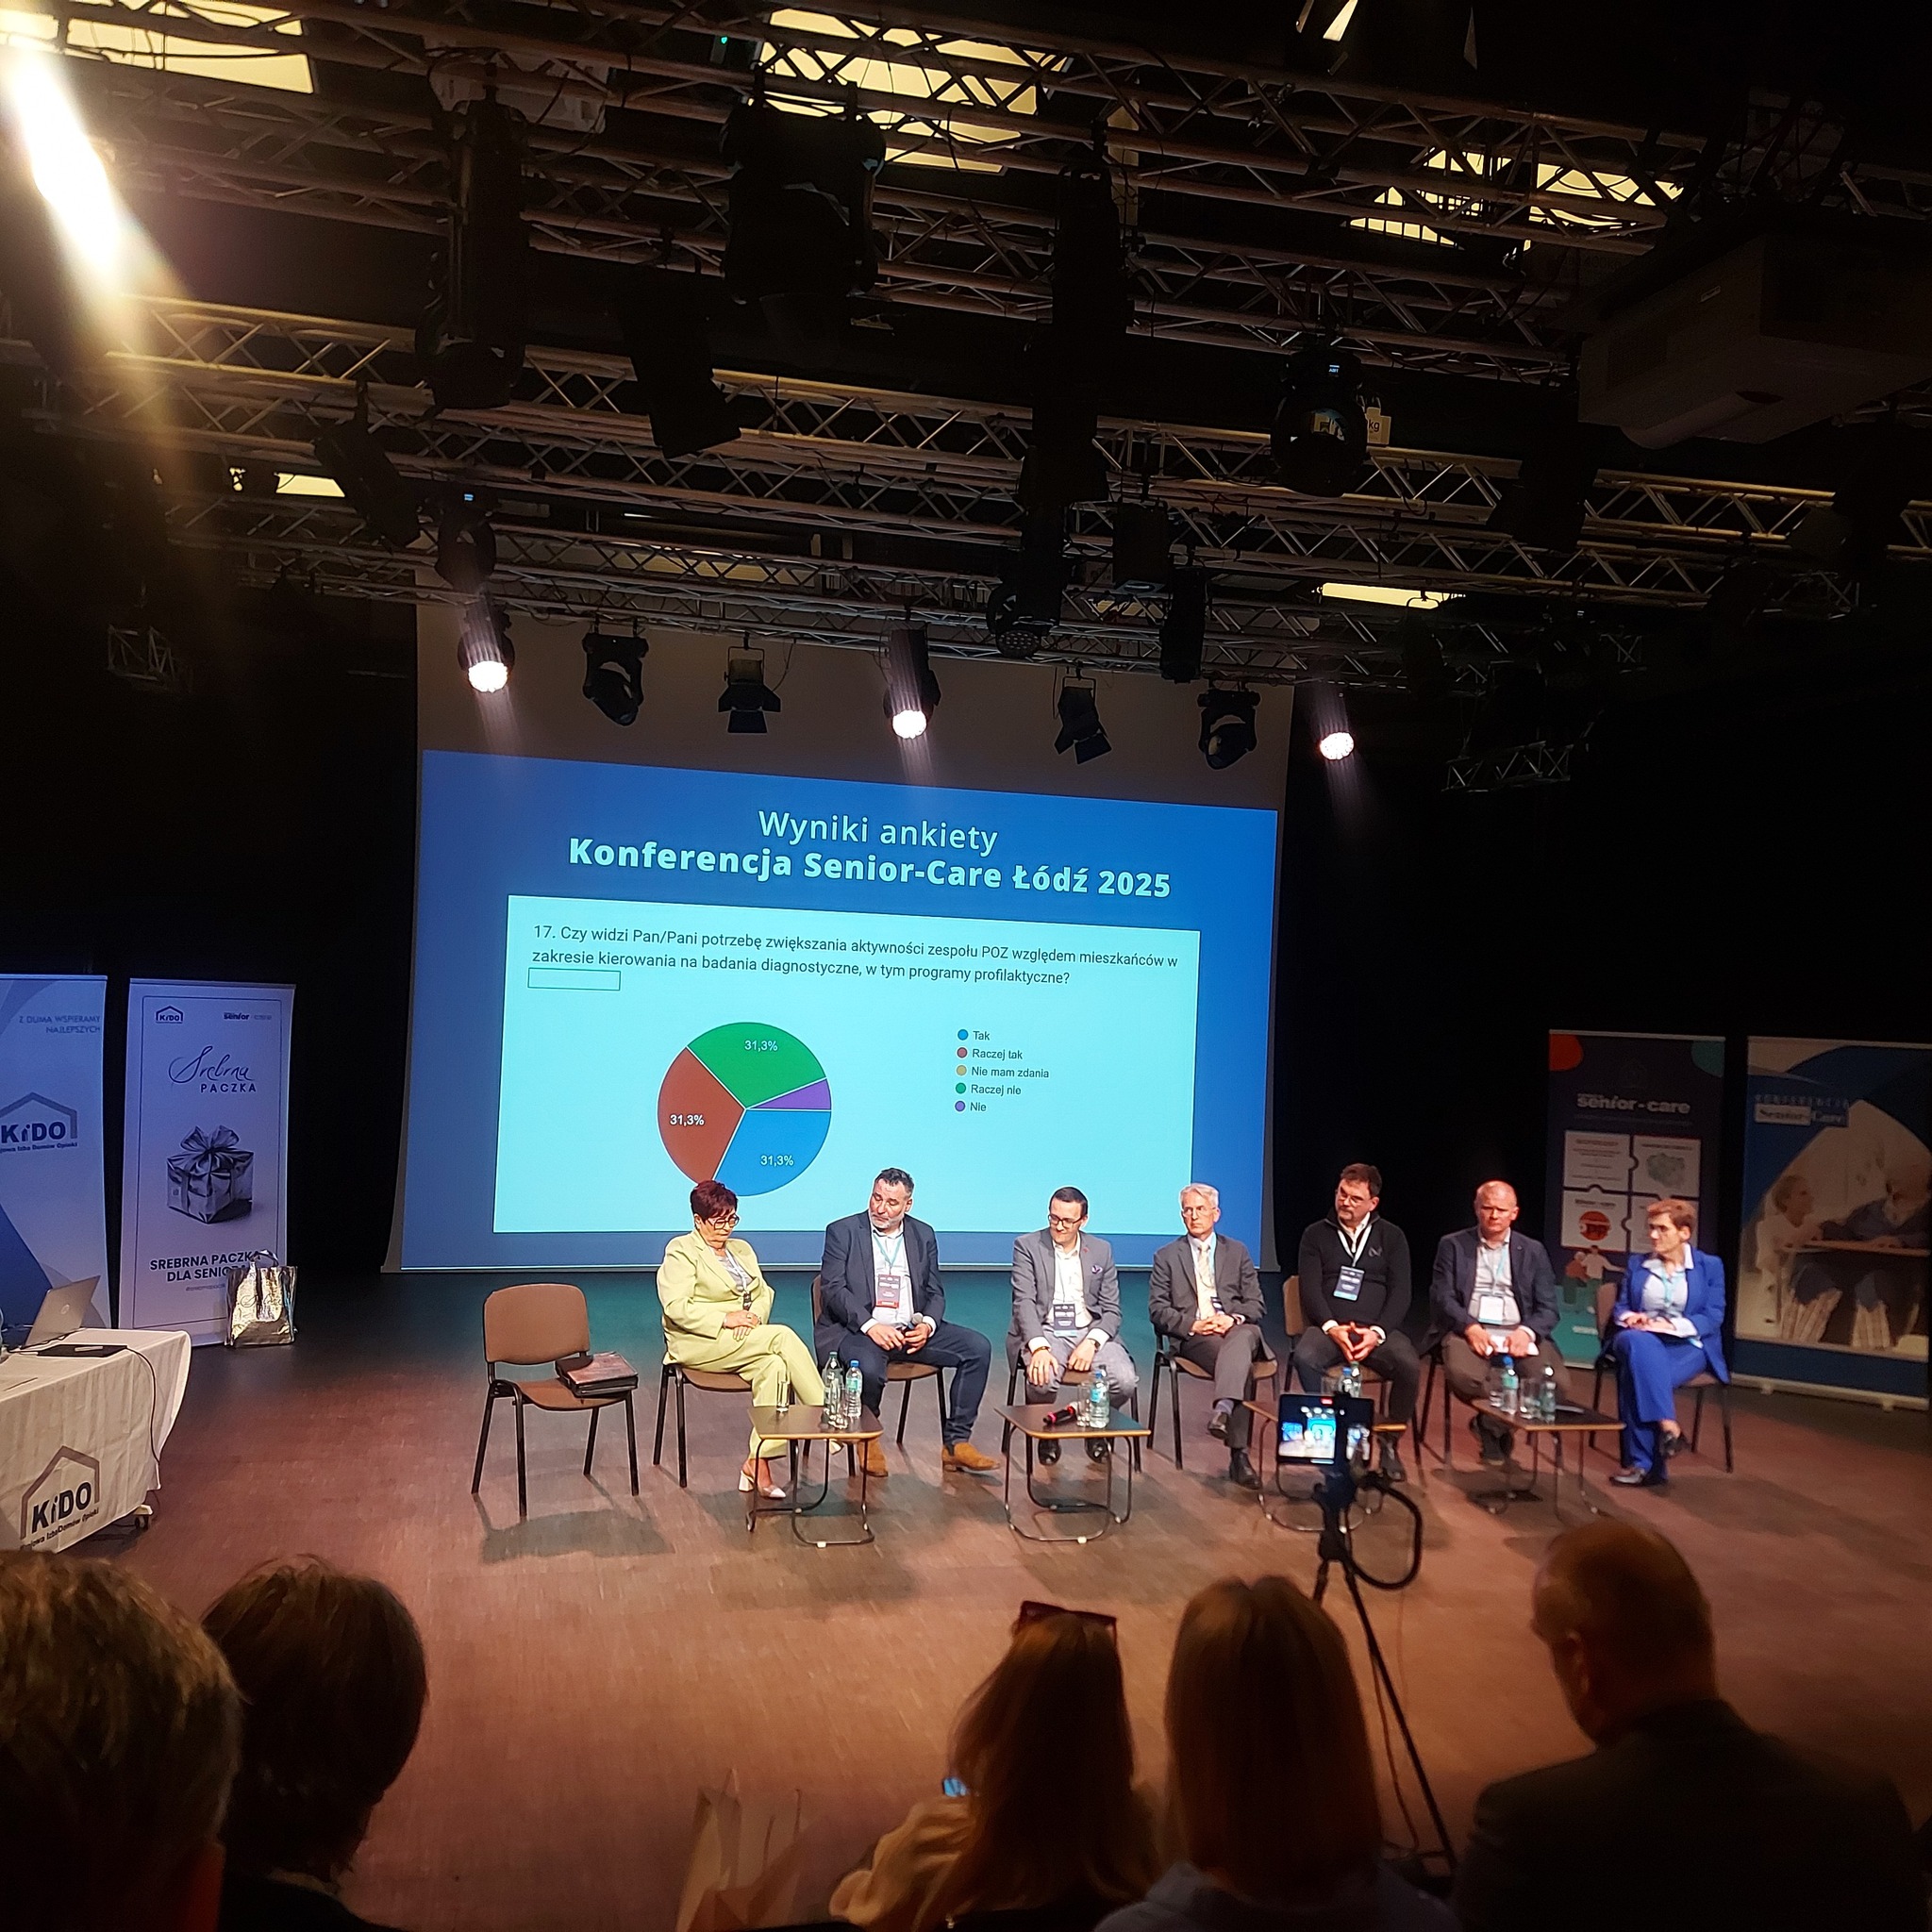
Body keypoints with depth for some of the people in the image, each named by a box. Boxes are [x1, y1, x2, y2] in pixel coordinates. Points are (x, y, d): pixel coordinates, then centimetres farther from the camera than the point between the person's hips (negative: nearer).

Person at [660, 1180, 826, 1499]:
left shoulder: (742, 1249, 22)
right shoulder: (681, 1251, 0)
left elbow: (764, 1293, 15)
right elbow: (677, 1308, -12)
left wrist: (754, 1316, -8)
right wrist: (725, 1319, -19)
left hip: (745, 1340, 6)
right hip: (699, 1343, -6)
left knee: (774, 1367, -29)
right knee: (783, 1336, -28)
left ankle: (758, 1464, -29)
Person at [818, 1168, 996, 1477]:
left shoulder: (923, 1235, 13)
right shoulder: (842, 1232, 1)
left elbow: (935, 1292, 13)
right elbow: (833, 1289, -9)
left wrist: (927, 1325, -10)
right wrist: (870, 1326, -23)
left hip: (912, 1329, 5)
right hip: (856, 1330, -4)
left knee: (978, 1347, -13)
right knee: (869, 1366, -38)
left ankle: (955, 1443, -7)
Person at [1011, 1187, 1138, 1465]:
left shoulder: (1102, 1251, 10)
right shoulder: (1027, 1246, 1)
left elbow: (1111, 1310, 7)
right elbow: (1024, 1302, -9)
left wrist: (1091, 1342, -13)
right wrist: (1039, 1348, -26)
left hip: (1091, 1332, 3)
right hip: (1045, 1333, -2)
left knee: (1125, 1381, -25)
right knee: (1043, 1379, -34)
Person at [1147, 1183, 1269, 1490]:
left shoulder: (1237, 1251, 21)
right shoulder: (1167, 1256, 16)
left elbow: (1255, 1305, 13)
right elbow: (1157, 1310, 7)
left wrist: (1232, 1318, -10)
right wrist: (1192, 1325, -12)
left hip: (1236, 1329, 2)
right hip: (1192, 1338, -1)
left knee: (1244, 1336, -39)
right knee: (1241, 1364, -34)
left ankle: (1223, 1409, -57)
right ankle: (1239, 1454, -38)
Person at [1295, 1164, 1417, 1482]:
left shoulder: (1391, 1237, 12)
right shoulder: (1316, 1234, 11)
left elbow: (1400, 1293, 4)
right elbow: (1310, 1290, 2)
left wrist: (1377, 1332, -13)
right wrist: (1331, 1327, -17)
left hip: (1377, 1329, 1)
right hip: (1328, 1327, -1)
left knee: (1409, 1366, -31)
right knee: (1305, 1357, -35)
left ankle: (1390, 1442, -8)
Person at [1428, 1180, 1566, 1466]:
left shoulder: (1533, 1251, 16)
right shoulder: (1452, 1246, 12)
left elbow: (1548, 1308, 8)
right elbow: (1441, 1297, 1)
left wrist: (1526, 1331, -14)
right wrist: (1470, 1327, -17)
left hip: (1518, 1333, 2)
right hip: (1468, 1330, -2)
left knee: (1554, 1383, -27)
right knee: (1462, 1375, -35)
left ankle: (1492, 1424, -1)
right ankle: (1505, 1421, -2)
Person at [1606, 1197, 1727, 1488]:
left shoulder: (1710, 1266, 8)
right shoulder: (1637, 1264, 17)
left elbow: (1713, 1317, -2)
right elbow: (1620, 1306, 15)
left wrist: (1673, 1326, -17)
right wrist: (1629, 1318, -10)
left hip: (1687, 1344, -3)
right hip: (1641, 1341, 3)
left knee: (1637, 1373, -35)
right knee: (1638, 1343, -39)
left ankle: (1641, 1462, -29)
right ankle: (1667, 1426, -40)